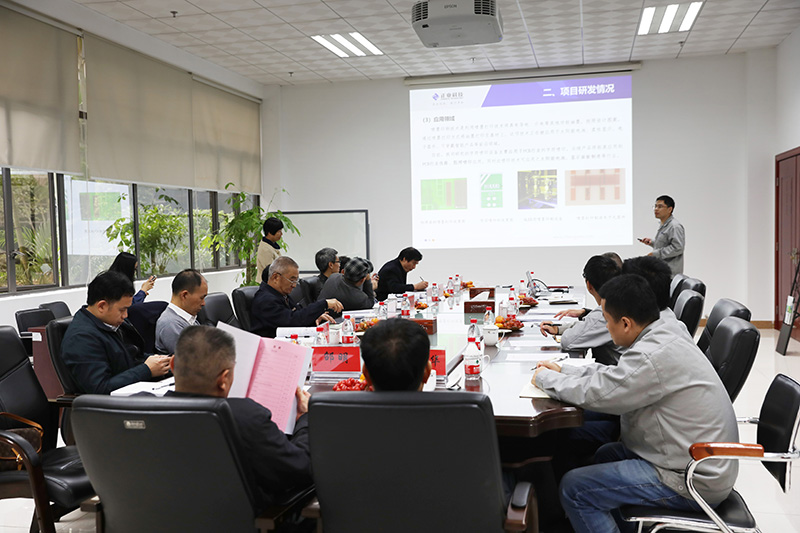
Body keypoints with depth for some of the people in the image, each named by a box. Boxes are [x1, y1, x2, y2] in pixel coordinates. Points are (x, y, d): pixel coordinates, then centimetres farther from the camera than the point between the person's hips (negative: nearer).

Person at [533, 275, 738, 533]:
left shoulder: (653, 356, -27)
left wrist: (545, 378, -5)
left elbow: (594, 393, -22)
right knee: (606, 454, 27)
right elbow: (613, 375, 17)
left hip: (694, 482, -10)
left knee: (574, 487, -9)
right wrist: (562, 371, 15)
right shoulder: (663, 335, 5)